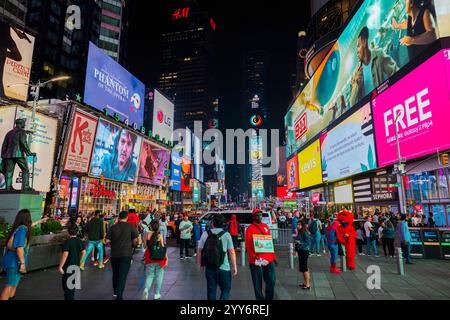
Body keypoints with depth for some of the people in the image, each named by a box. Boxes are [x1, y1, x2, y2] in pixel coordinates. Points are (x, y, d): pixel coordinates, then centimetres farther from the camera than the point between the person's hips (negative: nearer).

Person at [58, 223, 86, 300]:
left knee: (66, 285, 7)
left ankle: (69, 298, 9)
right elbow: (83, 252, 2)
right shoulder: (79, 241, 0)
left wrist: (60, 267, -20)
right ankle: (71, 297, 34)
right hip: (76, 265, 6)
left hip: (68, 266, -6)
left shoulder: (67, 242, -17)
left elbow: (65, 254, -25)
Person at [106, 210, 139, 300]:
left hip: (114, 254, 3)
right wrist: (133, 246, 13)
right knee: (123, 275, 1)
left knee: (115, 273, 20)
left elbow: (107, 240, -3)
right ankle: (119, 295, -3)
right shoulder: (131, 227, -7)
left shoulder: (113, 227, -1)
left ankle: (115, 292, 36)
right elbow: (135, 240, -8)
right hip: (126, 254, -3)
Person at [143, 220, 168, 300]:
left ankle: (146, 288, -11)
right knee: (159, 276, 12)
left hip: (149, 258, 2)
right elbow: (163, 247, -7)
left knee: (149, 275, 14)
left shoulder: (147, 234, -5)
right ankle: (157, 294, 18)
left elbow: (145, 246, 2)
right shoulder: (160, 235, -8)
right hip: (159, 258, -1)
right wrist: (166, 258, 0)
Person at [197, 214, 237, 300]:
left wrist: (199, 263, 14)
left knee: (211, 290, 17)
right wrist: (234, 266, 1)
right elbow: (231, 252, -9)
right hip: (224, 268, -2)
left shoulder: (205, 234, -4)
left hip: (209, 268, 3)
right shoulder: (226, 235, -9)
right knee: (226, 289, 13)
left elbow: (200, 250, 0)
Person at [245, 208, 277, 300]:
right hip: (257, 261, -5)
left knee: (271, 281, 7)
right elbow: (248, 245, -8)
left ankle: (269, 298, 27)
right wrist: (254, 257, -19)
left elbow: (270, 242, 16)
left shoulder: (265, 226, 12)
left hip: (269, 259, 5)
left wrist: (273, 256, 14)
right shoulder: (250, 228, -5)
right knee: (257, 284, 4)